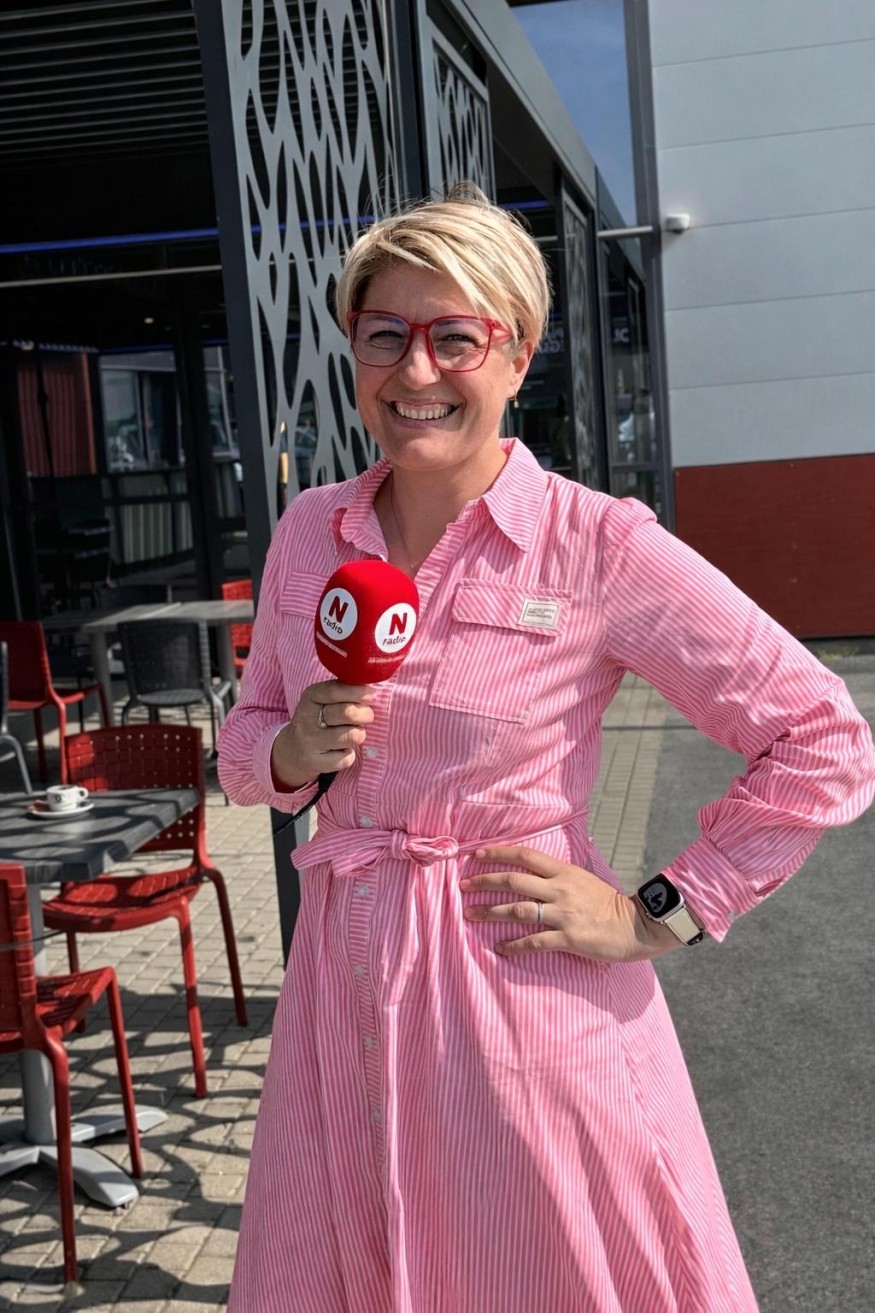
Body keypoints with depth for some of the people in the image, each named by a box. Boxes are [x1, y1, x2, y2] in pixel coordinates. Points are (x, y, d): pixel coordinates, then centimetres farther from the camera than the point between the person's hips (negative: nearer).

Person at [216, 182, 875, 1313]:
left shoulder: (599, 545, -12)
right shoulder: (307, 534, 3)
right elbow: (245, 742, 15)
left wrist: (657, 916, -10)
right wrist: (294, 753, -8)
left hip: (528, 999, -4)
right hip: (345, 989, 5)